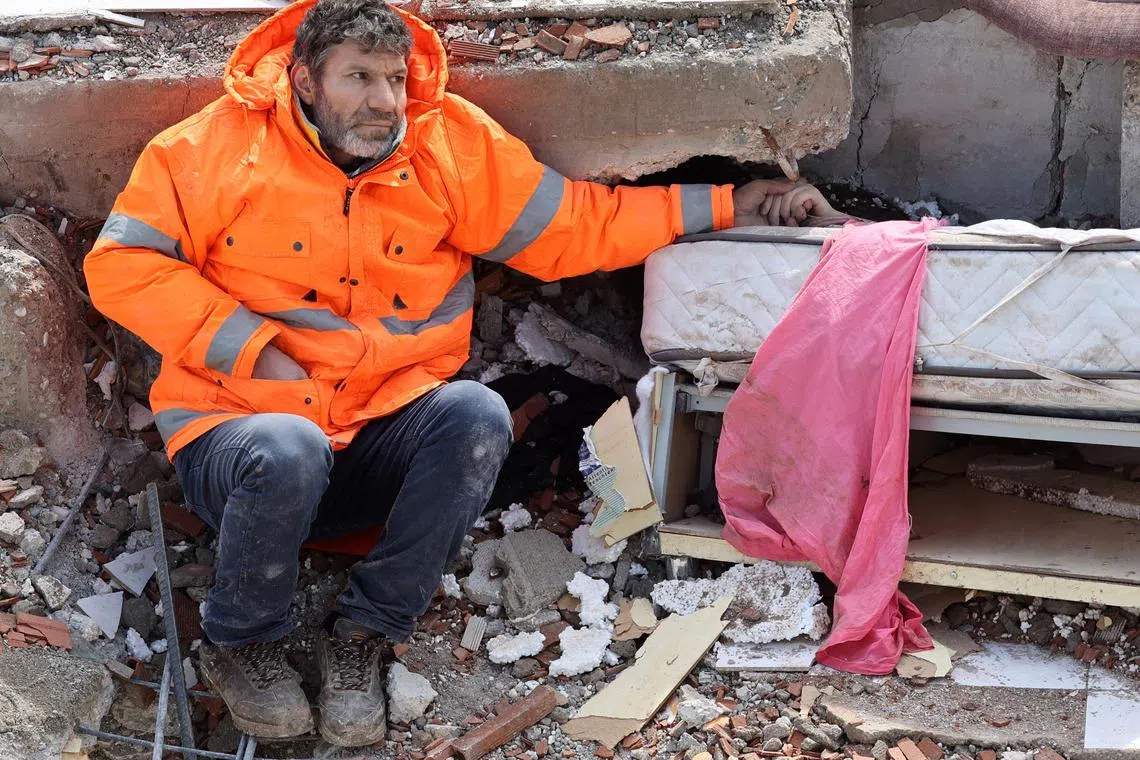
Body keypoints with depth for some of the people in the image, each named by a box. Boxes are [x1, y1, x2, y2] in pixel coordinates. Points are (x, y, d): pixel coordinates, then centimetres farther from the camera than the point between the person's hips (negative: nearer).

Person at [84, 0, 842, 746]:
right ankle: (241, 643, -4)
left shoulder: (452, 146, 3)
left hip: (382, 443, 3)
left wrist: (724, 204, 5)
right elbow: (121, 264, -6)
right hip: (239, 427, -2)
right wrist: (252, 348, -15)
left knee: (477, 415, -27)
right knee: (289, 452, -36)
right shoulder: (225, 144, -5)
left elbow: (573, 226, 8)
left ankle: (364, 631, -9)